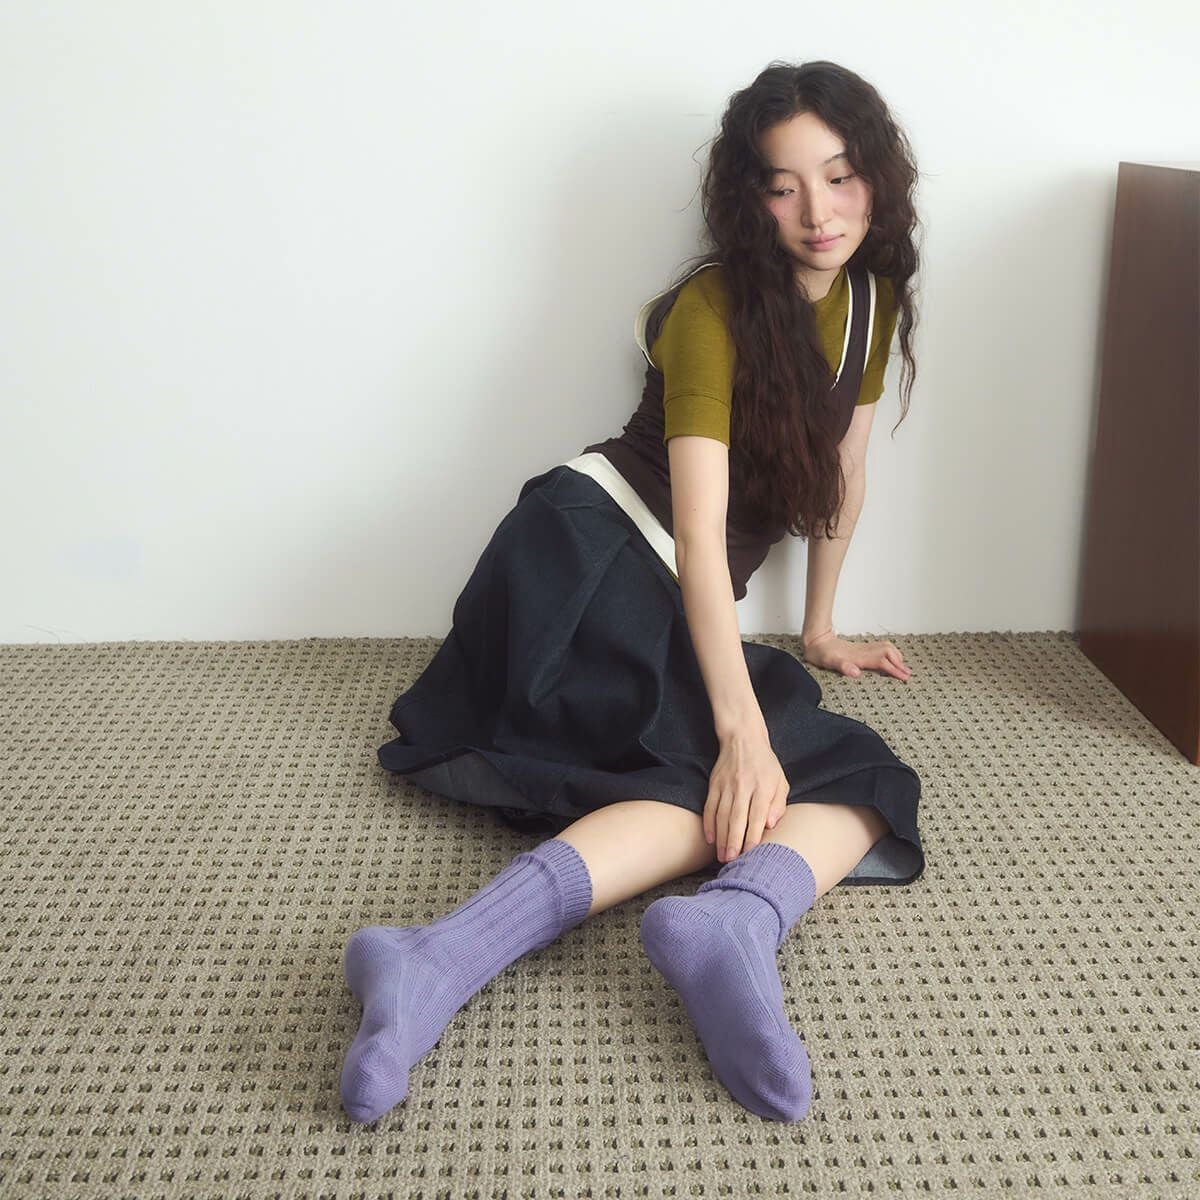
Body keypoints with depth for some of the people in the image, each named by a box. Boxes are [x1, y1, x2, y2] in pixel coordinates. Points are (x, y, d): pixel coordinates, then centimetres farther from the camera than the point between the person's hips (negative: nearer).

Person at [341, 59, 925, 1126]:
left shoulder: (870, 294, 10)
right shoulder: (714, 308, -12)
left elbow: (843, 466, 22)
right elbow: (701, 525, -23)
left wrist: (819, 631, 26)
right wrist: (743, 728, -32)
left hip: (675, 605, 6)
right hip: (590, 553, -6)